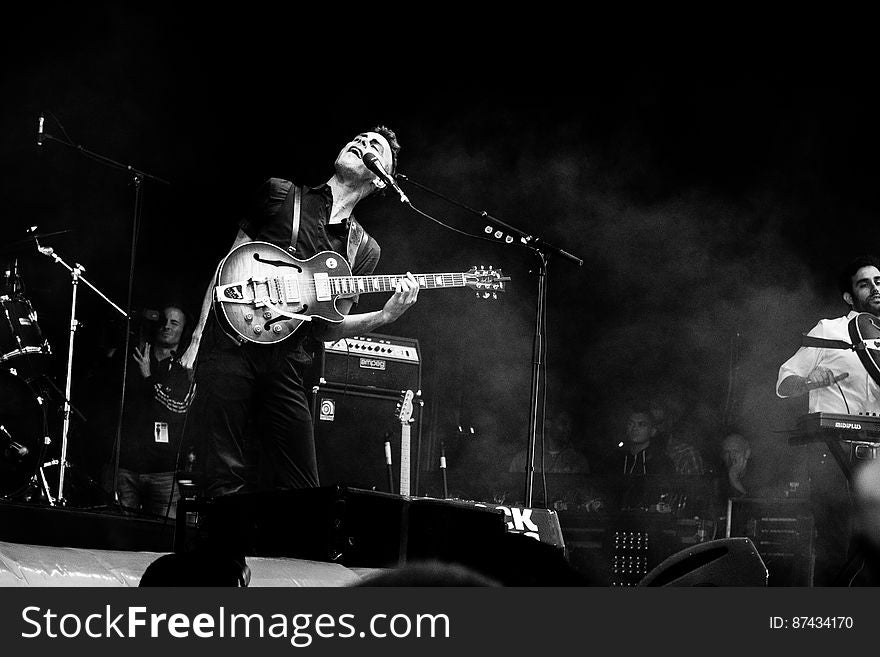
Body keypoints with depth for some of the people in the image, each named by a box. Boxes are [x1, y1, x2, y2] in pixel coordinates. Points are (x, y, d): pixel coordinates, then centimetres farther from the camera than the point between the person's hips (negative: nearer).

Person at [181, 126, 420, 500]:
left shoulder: (363, 249, 17)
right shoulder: (281, 195, 12)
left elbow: (326, 329, 14)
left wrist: (385, 316, -4)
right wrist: (197, 339, 2)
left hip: (287, 366, 3)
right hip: (231, 343, -3)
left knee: (302, 490, -2)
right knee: (228, 484, -11)